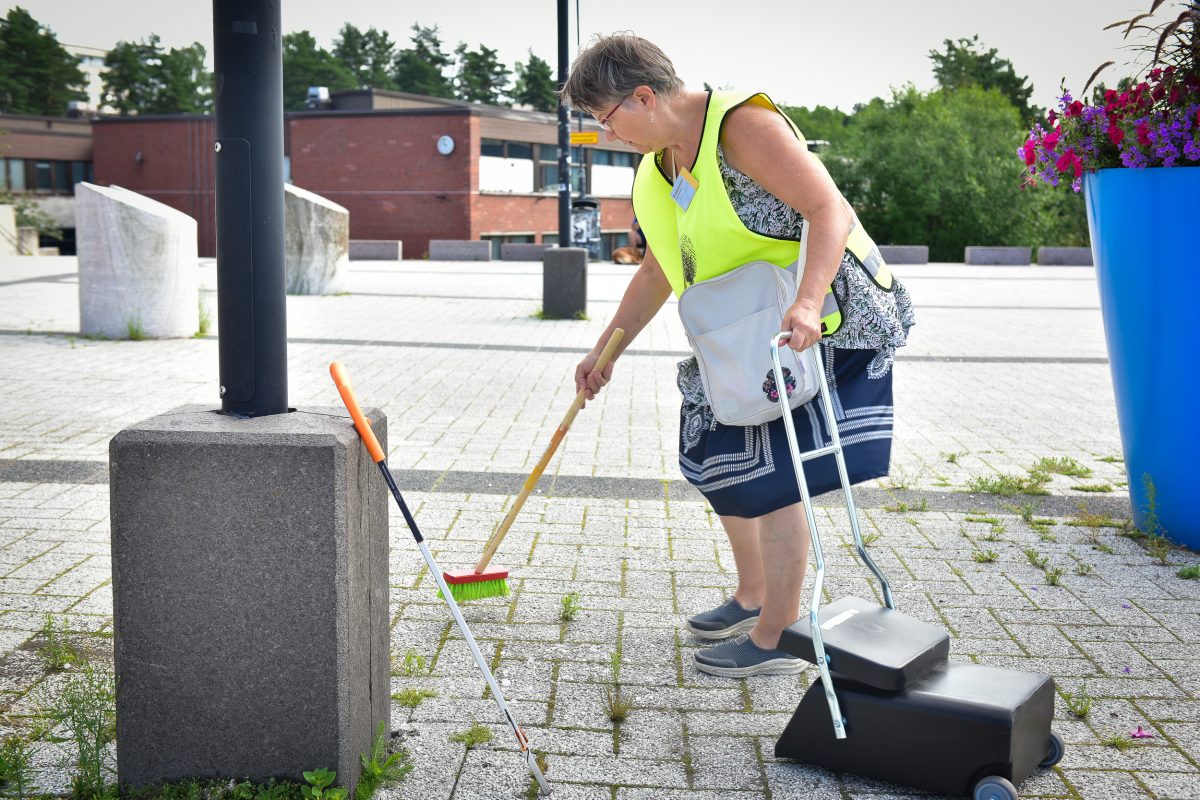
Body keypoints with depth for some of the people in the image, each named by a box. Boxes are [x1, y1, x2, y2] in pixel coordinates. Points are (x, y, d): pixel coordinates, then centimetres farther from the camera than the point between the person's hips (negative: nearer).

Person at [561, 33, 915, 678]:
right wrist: (606, 351, 16)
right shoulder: (656, 172, 6)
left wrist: (807, 304, -44)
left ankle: (777, 639, 2)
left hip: (824, 321, -9)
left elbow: (829, 209, -29)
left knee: (771, 473, -10)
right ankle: (752, 596, 36)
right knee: (717, 457, 16)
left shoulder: (742, 124, -21)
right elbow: (657, 271, 16)